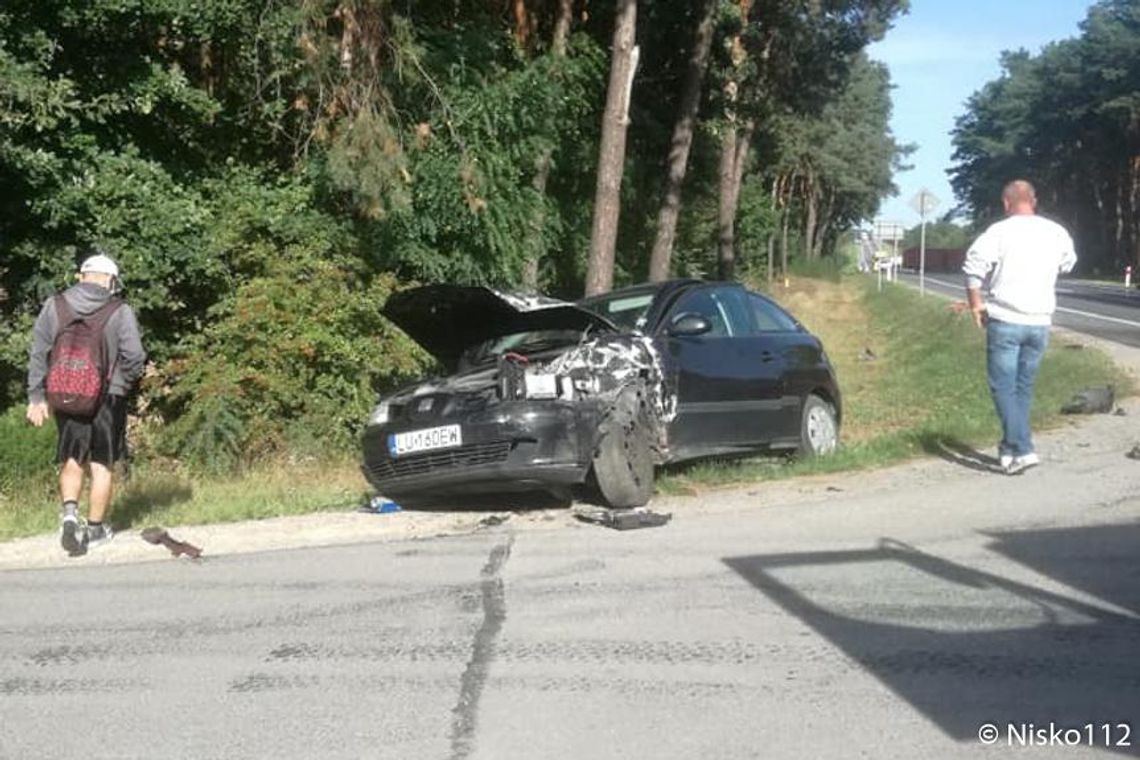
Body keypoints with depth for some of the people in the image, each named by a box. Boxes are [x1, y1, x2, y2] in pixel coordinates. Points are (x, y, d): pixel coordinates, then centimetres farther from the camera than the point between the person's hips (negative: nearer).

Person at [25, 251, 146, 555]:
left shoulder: (54, 306, -1)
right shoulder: (120, 312, -9)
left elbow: (38, 353, 0)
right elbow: (134, 356, -13)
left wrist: (37, 397, 6)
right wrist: (123, 384, 7)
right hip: (108, 399, -2)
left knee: (72, 462, 16)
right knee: (101, 466, 10)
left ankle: (69, 513, -6)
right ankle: (95, 528, 18)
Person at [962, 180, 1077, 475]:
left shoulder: (1000, 232, -10)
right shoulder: (1057, 233, 3)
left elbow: (973, 266, -17)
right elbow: (1068, 264, 20)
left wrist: (976, 304, -6)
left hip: (1005, 320, -4)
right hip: (1040, 322, 5)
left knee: (1003, 387, -1)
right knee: (1023, 387, 16)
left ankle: (1022, 450, -12)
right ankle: (1010, 447, 23)